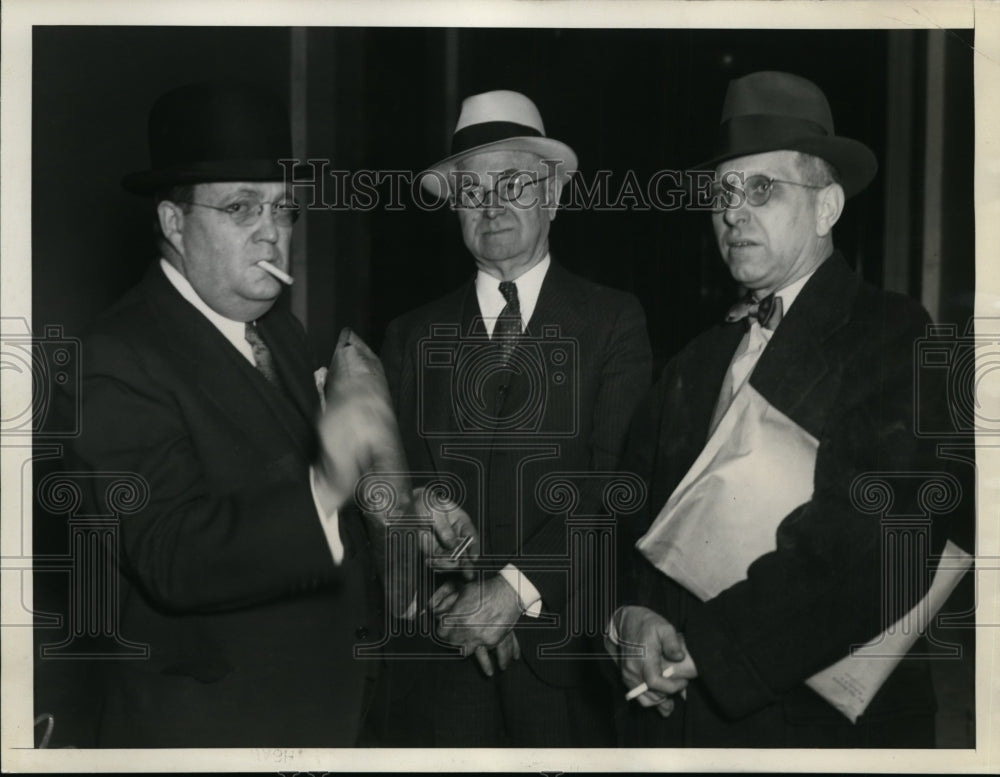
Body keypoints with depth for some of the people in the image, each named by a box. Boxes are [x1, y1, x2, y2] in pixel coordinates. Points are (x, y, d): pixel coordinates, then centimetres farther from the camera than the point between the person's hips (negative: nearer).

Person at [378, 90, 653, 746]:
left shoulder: (615, 322, 0)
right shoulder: (413, 337, 8)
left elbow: (620, 482, -9)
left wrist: (519, 587, -17)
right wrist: (443, 592, -12)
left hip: (569, 650, -1)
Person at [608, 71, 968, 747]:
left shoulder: (898, 341, -8)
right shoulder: (697, 362, 11)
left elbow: (882, 547, -19)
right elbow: (633, 508, 6)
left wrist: (702, 643, -19)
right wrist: (634, 615, -14)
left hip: (822, 717, -5)